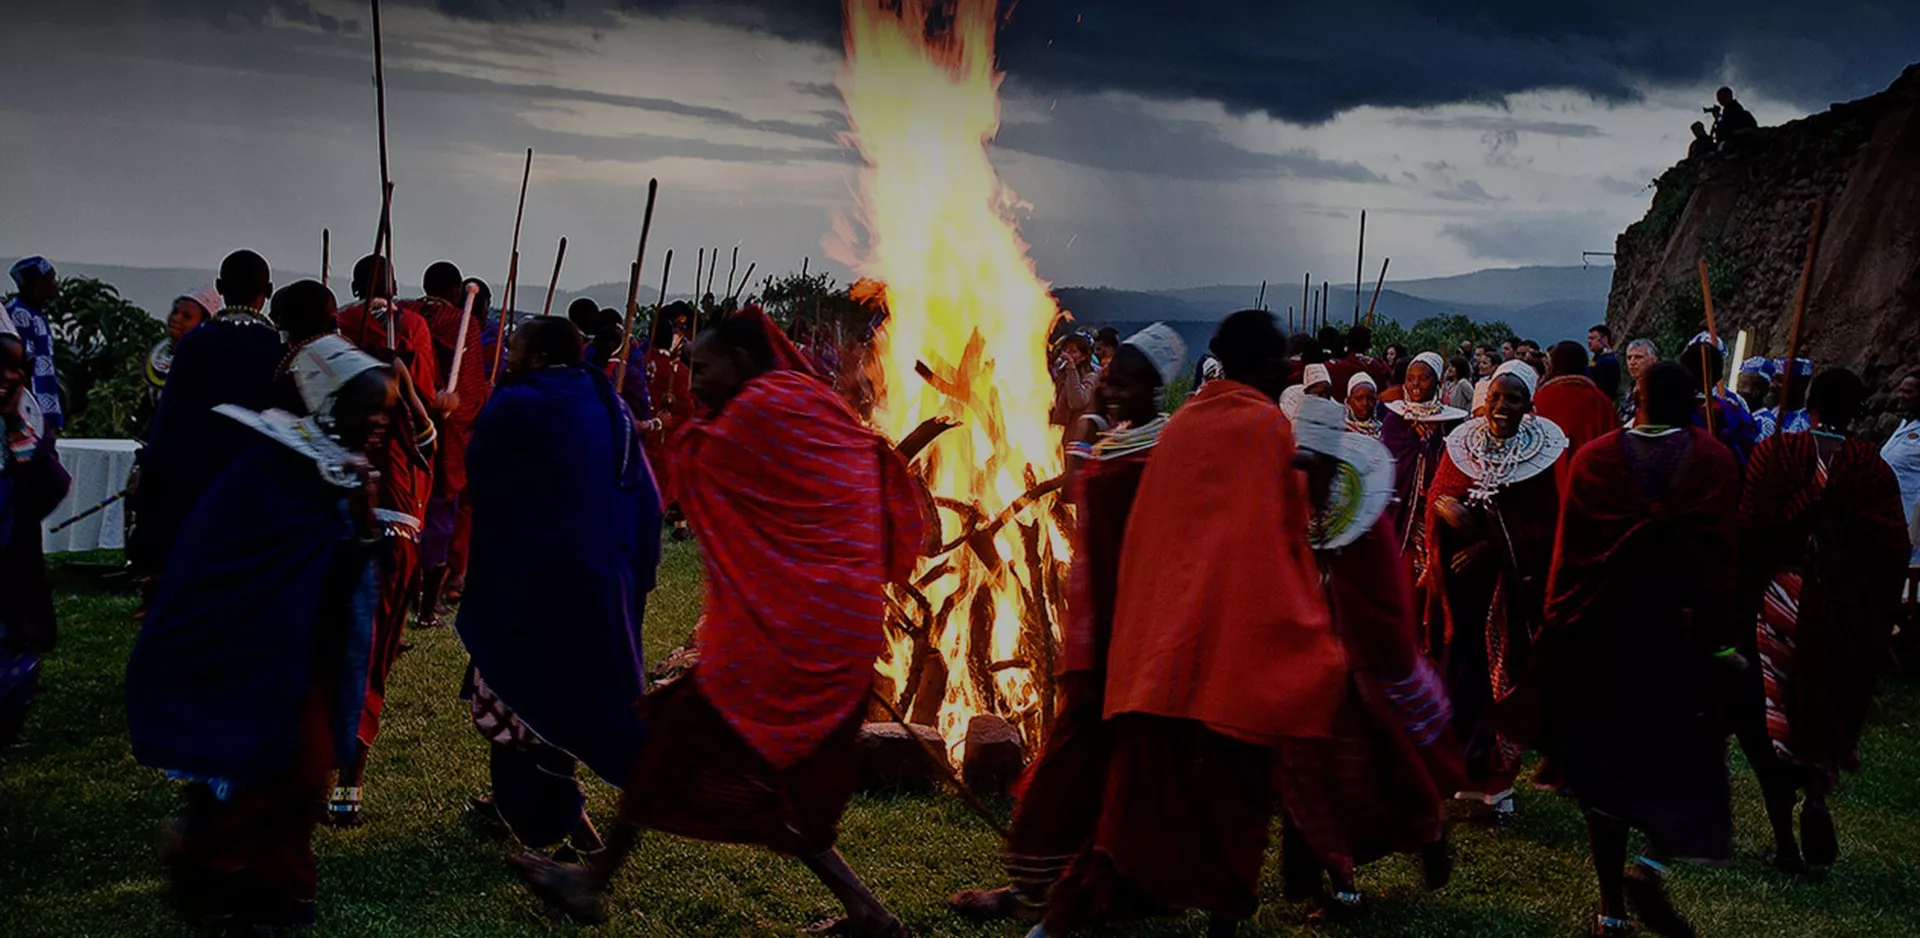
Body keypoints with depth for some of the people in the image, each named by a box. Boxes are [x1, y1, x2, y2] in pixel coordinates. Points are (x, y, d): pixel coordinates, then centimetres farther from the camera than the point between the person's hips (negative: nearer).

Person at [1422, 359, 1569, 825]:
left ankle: (1495, 776, 10)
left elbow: (1545, 523, -6)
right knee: (1459, 670, 2)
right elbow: (1436, 492, 6)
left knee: (1503, 679, 0)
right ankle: (1462, 767, 13)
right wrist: (1444, 505, -17)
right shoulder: (1462, 443, 3)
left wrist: (1493, 547, -16)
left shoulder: (1546, 453, -5)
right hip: (1461, 582, 2)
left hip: (1514, 585, -2)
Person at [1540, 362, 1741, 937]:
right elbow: (1721, 556, -8)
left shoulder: (1593, 458, -5)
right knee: (1688, 760, 16)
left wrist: (1560, 627, 5)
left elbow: (1568, 550, -4)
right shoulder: (1714, 462, -7)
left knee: (1604, 761, 11)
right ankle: (1654, 866, -7)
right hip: (1681, 632, -1)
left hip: (1600, 632, 1)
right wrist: (1720, 638, -2)